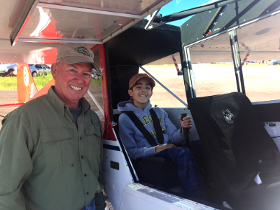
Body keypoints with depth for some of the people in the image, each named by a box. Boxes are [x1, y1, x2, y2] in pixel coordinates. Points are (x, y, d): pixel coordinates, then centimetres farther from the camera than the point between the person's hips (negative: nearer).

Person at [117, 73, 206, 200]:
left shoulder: (159, 112, 17)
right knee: (183, 153, -33)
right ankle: (198, 200, -26)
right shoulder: (125, 119, 3)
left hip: (171, 154, 5)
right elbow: (129, 152, -5)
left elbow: (174, 139, 10)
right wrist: (156, 149, -17)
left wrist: (183, 129, -12)